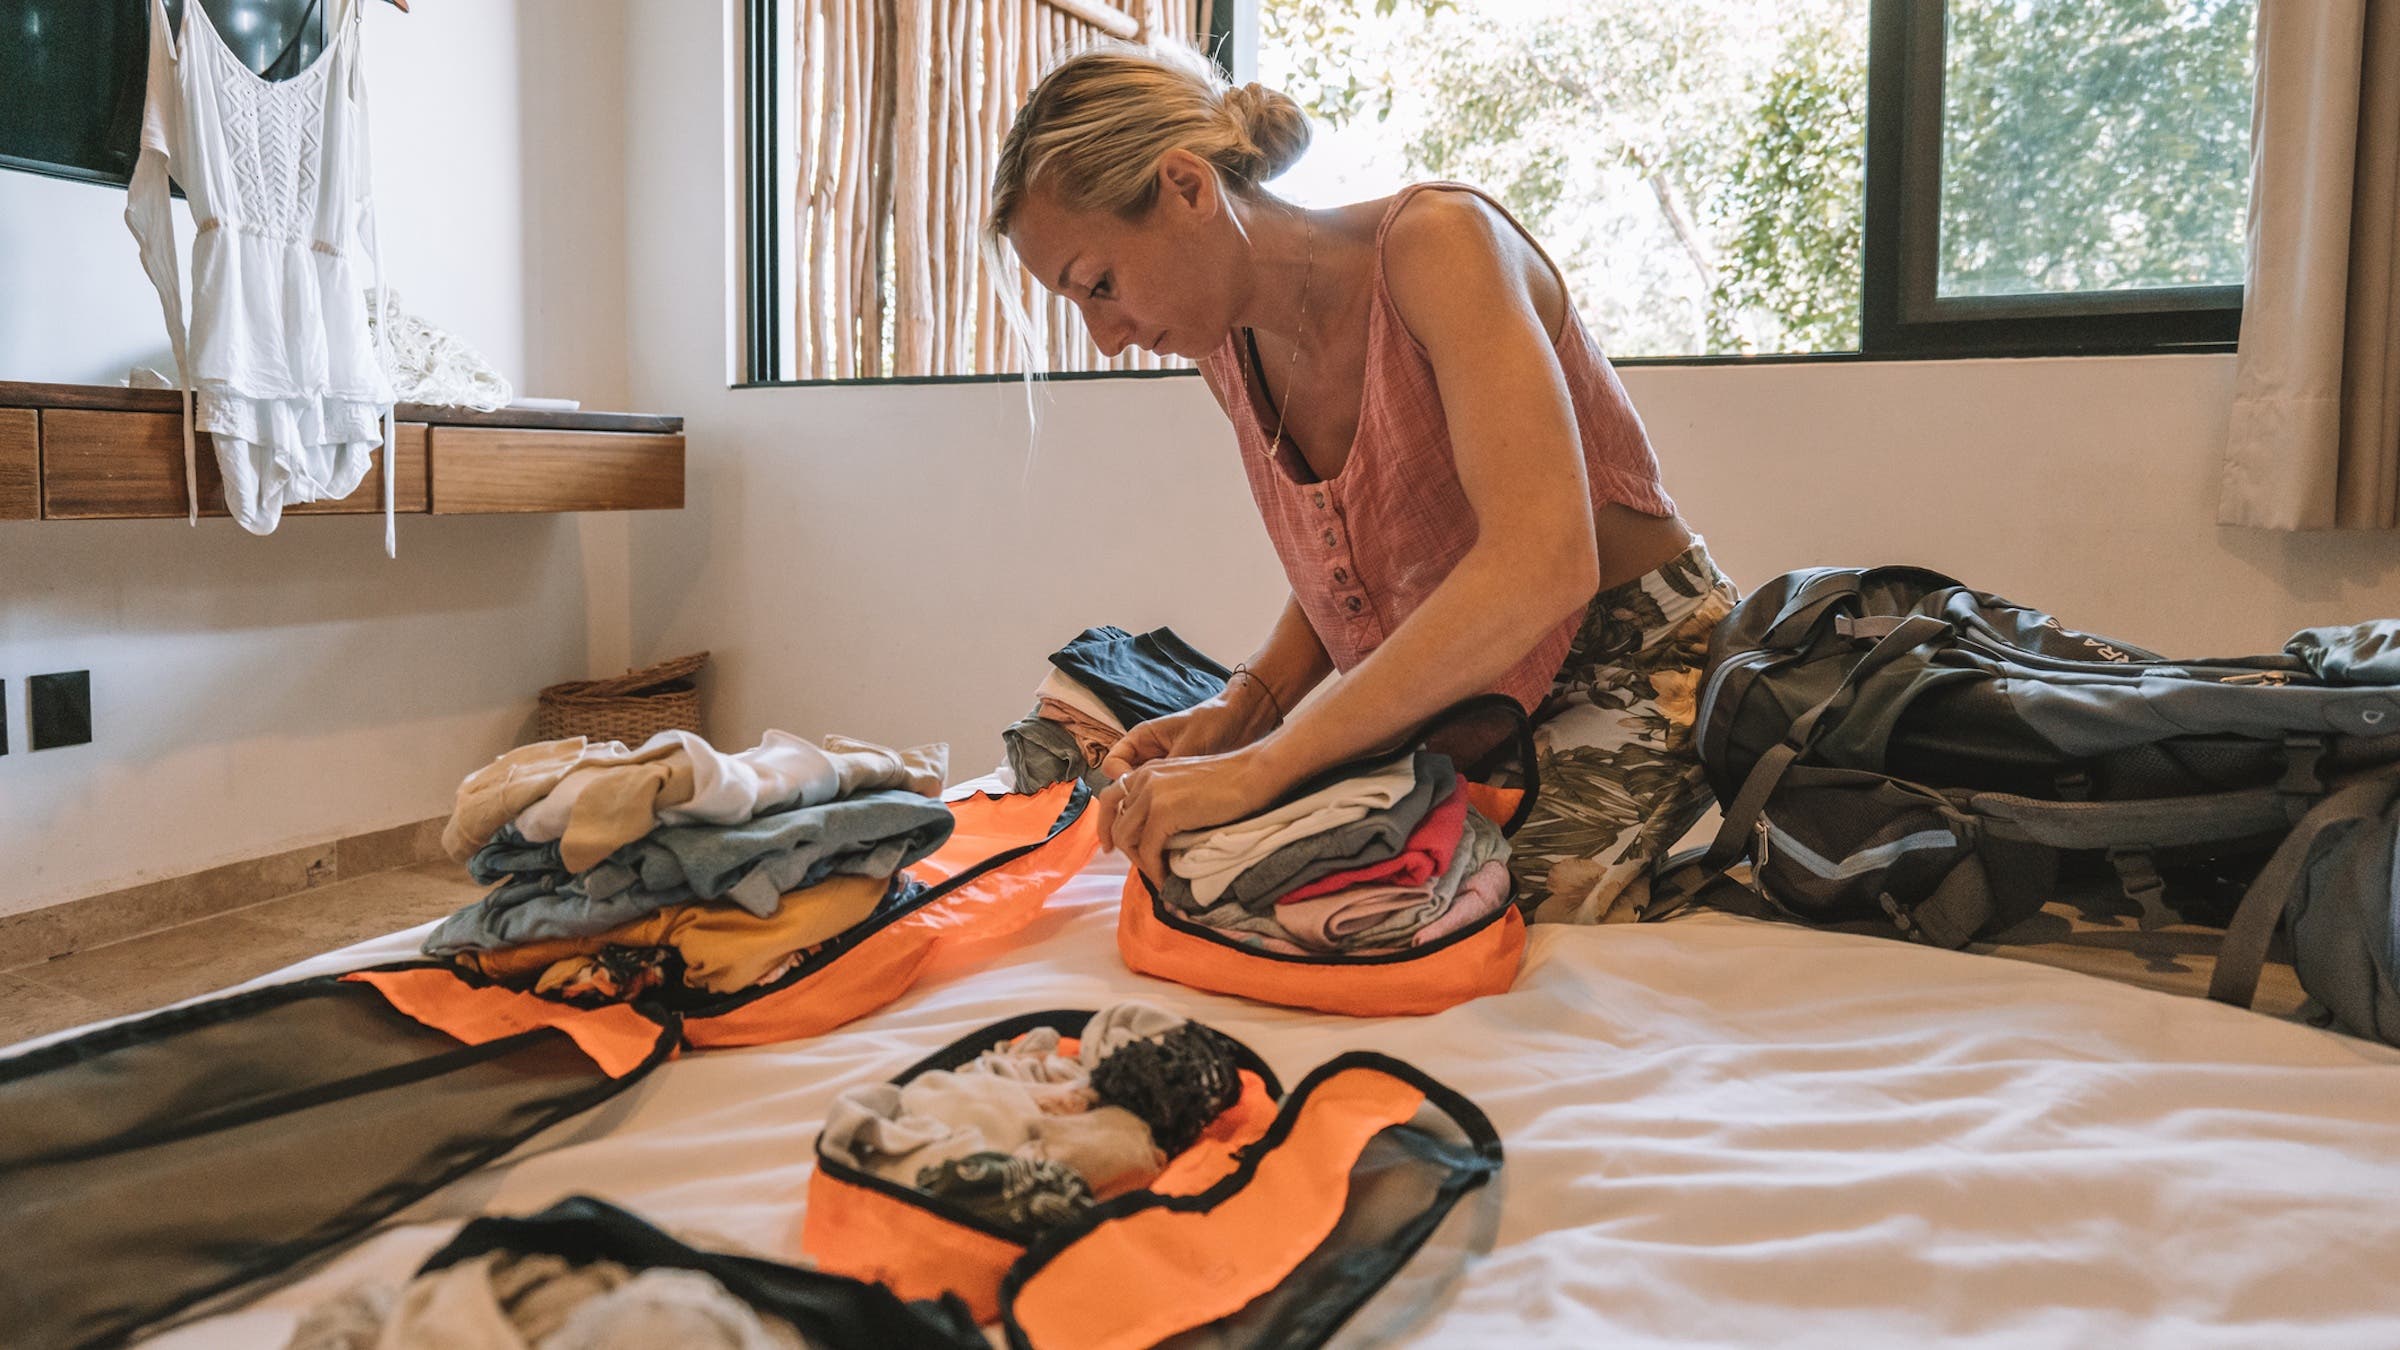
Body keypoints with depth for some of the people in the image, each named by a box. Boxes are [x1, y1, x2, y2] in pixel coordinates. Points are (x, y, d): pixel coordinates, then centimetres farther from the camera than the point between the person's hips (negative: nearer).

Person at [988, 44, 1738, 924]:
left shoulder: (1437, 239, -21)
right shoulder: (1228, 352, 1)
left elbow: (1540, 563, -34)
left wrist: (1260, 765, -36)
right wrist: (1238, 708, -9)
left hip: (1636, 659, -6)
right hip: (1461, 704, 7)